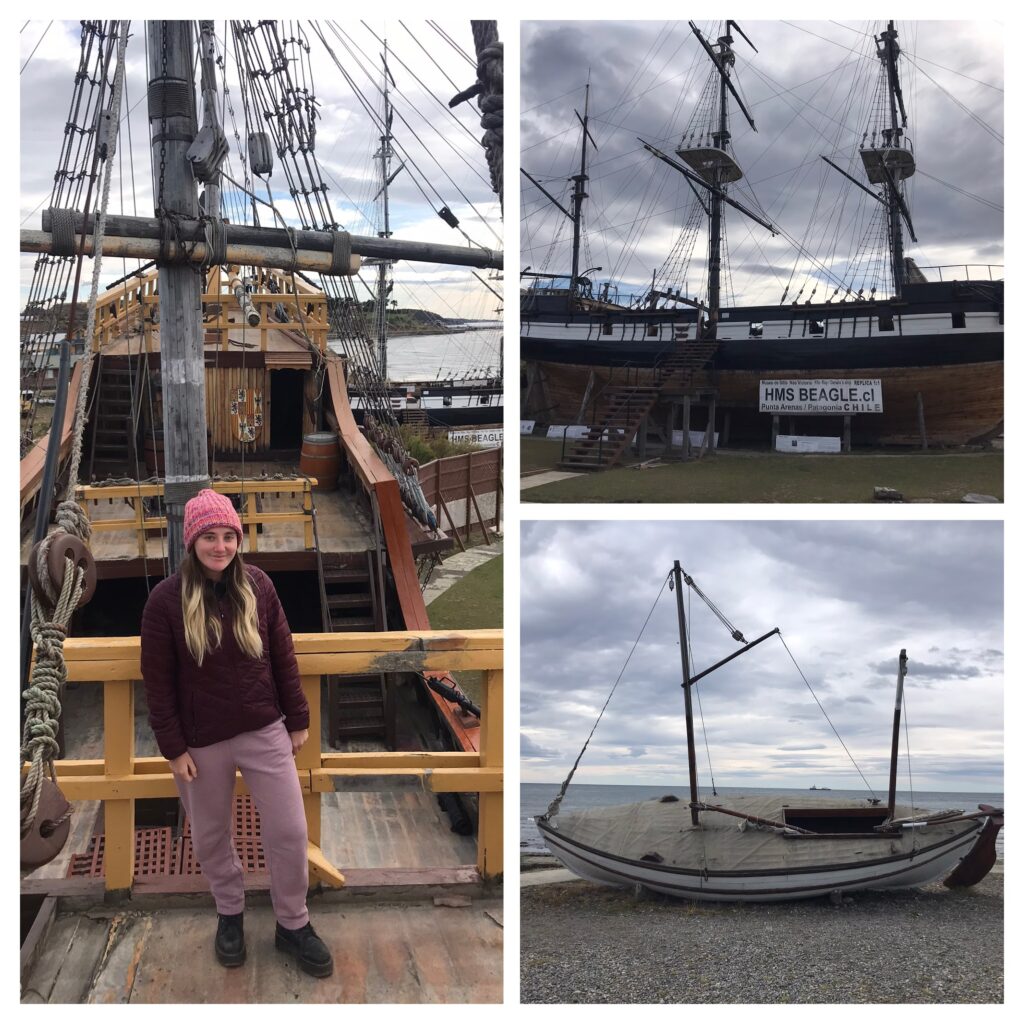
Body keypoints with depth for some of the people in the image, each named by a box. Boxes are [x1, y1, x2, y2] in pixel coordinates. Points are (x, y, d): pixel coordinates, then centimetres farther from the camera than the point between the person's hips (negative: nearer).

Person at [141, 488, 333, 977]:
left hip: (265, 731, 2)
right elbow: (157, 680, -8)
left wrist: (297, 718, 5)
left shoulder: (257, 584, -5)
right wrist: (173, 747, -8)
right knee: (211, 835, 15)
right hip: (203, 741, -1)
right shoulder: (166, 599, -12)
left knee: (289, 830, 4)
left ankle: (293, 924, 23)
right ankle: (230, 913, 40)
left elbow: (283, 656, 3)